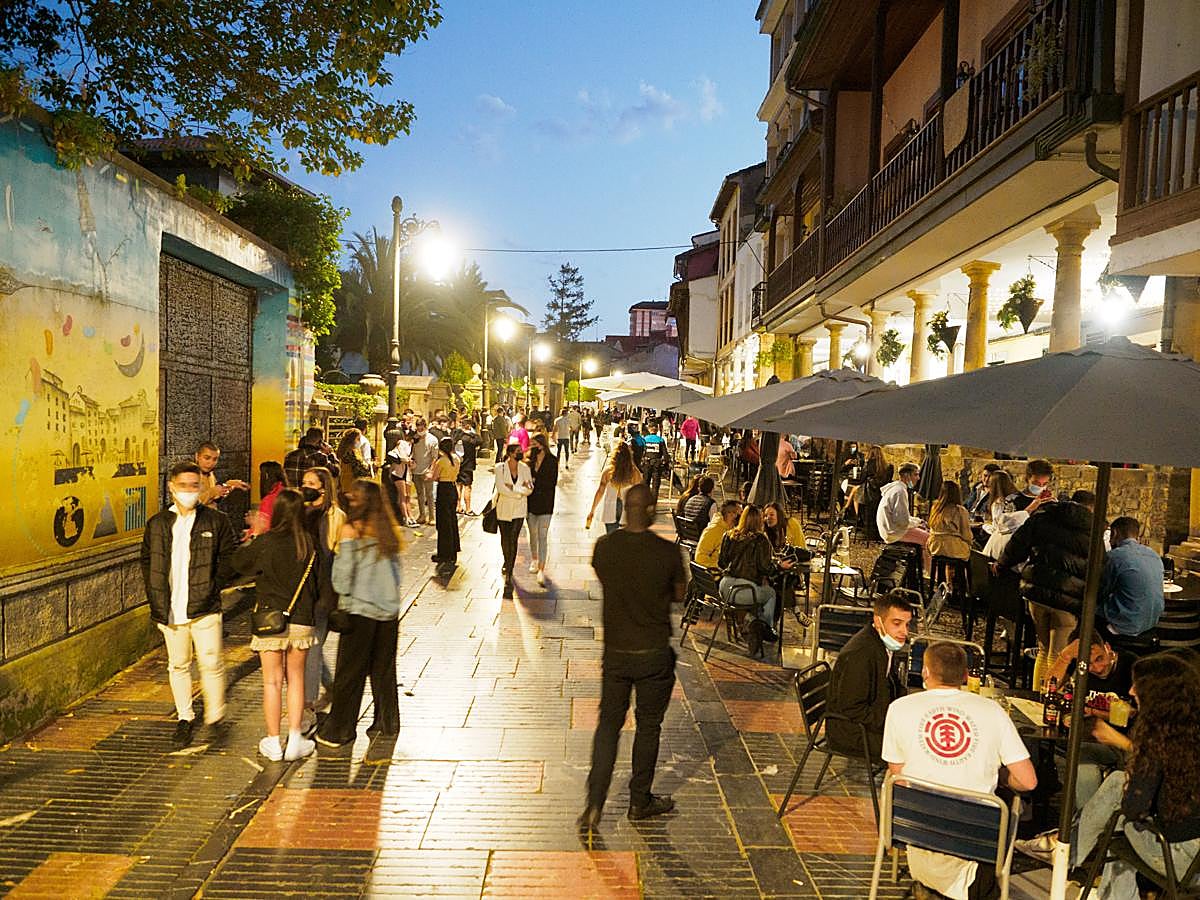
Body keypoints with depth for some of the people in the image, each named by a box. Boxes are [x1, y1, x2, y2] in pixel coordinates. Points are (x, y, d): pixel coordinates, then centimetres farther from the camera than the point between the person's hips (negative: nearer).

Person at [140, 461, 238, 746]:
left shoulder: (216, 521, -1)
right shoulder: (157, 524, 6)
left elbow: (230, 556, 3)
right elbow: (147, 561, 13)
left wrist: (214, 586, -6)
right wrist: (155, 597, 4)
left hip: (204, 608, -3)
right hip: (170, 610, 3)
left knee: (211, 663, -4)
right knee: (178, 665, 13)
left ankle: (215, 716, 15)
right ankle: (184, 717, 28)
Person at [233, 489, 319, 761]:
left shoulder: (265, 542, -11)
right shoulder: (309, 545, -4)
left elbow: (239, 562, 7)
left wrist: (250, 539, 19)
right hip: (301, 621, 2)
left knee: (272, 682, 9)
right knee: (296, 679, 14)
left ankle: (273, 742, 17)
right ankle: (295, 741, 16)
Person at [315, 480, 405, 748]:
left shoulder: (352, 532, -12)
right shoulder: (390, 534, 2)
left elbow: (341, 583, -13)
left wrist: (344, 544, -8)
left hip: (359, 612, -4)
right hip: (389, 610, 5)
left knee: (349, 675, 7)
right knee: (384, 671, 16)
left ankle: (338, 731, 18)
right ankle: (387, 723, 25)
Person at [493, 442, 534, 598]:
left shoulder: (524, 468, 0)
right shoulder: (500, 467, -8)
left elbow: (530, 489, -7)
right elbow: (500, 488, -18)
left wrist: (512, 488, -19)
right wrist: (520, 491, -17)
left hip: (519, 509, 0)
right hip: (503, 508, 0)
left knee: (513, 540, -9)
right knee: (505, 538, 14)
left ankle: (508, 575, -9)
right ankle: (507, 562, 44)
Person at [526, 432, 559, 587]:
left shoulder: (552, 461, -6)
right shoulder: (531, 460, 5)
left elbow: (552, 483, -10)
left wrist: (535, 482, -13)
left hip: (545, 503, -4)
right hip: (531, 501, 4)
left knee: (543, 536, -7)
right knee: (533, 534, 15)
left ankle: (541, 569, -8)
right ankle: (534, 560, 37)